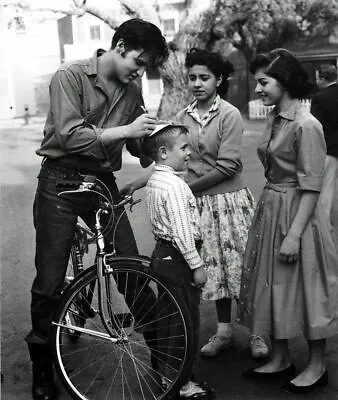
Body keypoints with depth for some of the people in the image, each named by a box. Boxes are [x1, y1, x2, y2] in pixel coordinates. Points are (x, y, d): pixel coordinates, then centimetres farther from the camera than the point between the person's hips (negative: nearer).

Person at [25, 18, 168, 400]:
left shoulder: (132, 92, 5)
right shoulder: (70, 76, -11)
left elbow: (139, 145, 14)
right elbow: (70, 136, -21)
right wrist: (125, 130, -24)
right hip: (61, 182, -4)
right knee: (50, 281, 0)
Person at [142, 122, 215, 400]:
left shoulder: (155, 180, 11)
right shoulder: (174, 185, -21)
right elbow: (182, 230, -24)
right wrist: (197, 265, -18)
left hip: (162, 253, 10)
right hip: (177, 257, -10)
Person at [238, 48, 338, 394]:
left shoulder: (306, 125, -18)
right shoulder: (274, 119, 7)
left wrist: (294, 234, -21)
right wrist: (267, 207, 11)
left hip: (296, 213, -8)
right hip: (270, 209, 8)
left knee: (304, 289, 4)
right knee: (272, 286, 15)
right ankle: (280, 359, 30)